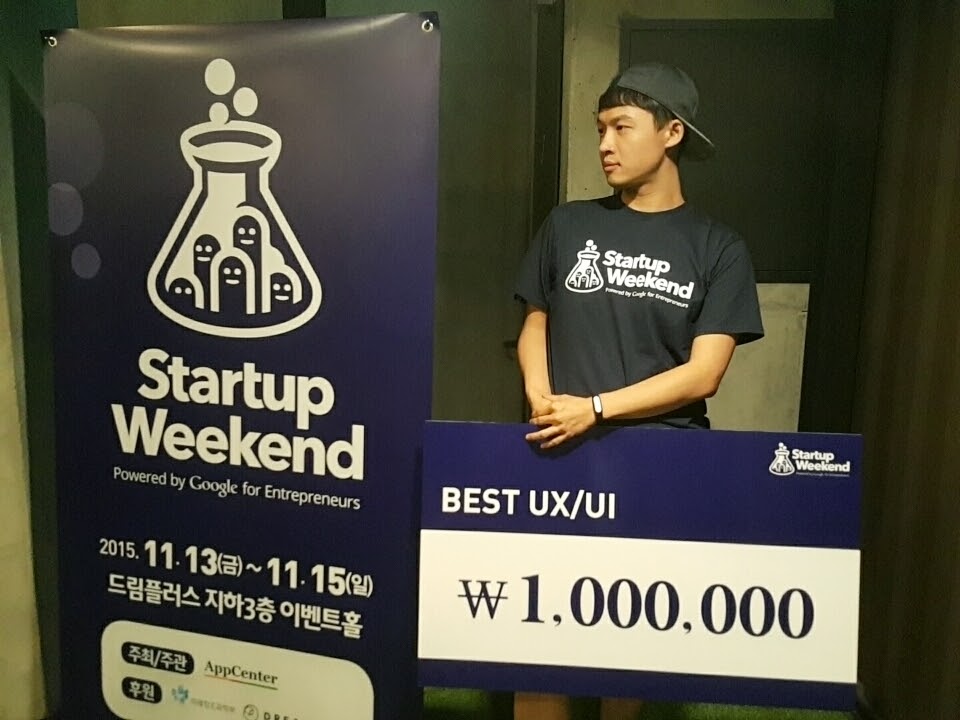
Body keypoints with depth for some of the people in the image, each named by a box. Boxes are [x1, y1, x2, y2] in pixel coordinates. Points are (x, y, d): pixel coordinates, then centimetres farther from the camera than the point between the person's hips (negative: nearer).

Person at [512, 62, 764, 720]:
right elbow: (536, 323, 13)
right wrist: (539, 395, -6)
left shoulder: (717, 248, 1)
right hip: (562, 455, 1)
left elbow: (703, 374, -6)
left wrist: (595, 408, -14)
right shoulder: (568, 225, 7)